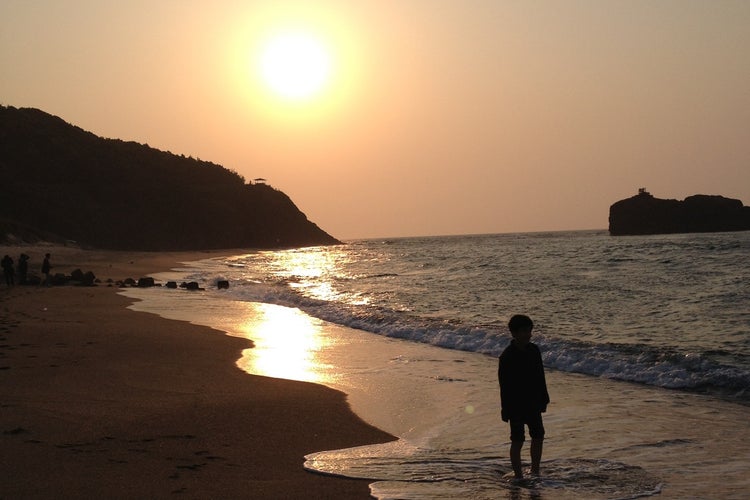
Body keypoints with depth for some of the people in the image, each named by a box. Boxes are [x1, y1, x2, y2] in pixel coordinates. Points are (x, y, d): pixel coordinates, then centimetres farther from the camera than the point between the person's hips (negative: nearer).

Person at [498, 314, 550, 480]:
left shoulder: (534, 350, 3)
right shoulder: (507, 356, -16)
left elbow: (540, 377, 12)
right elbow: (504, 385, -15)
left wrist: (543, 399, 12)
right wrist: (506, 410, -16)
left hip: (533, 404, 6)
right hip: (516, 406, -6)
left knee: (538, 436, 11)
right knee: (517, 441, 1)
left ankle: (535, 471, 25)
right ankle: (518, 475, 10)